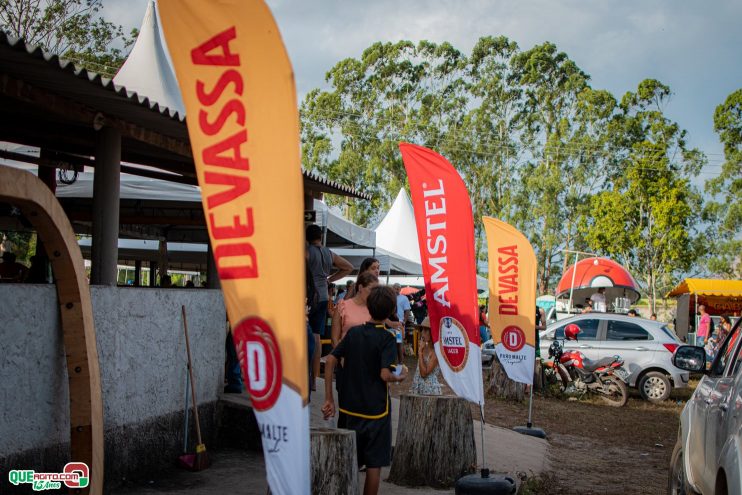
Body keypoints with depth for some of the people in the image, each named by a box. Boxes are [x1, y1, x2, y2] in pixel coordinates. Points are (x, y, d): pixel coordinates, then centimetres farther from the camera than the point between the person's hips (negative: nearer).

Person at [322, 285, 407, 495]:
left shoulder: (354, 332, 3)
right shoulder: (386, 338, -13)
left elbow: (330, 360, 0)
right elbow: (385, 375, -24)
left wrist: (328, 398, 3)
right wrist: (400, 377, -2)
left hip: (351, 407, 5)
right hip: (376, 408, -5)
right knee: (374, 463, 5)